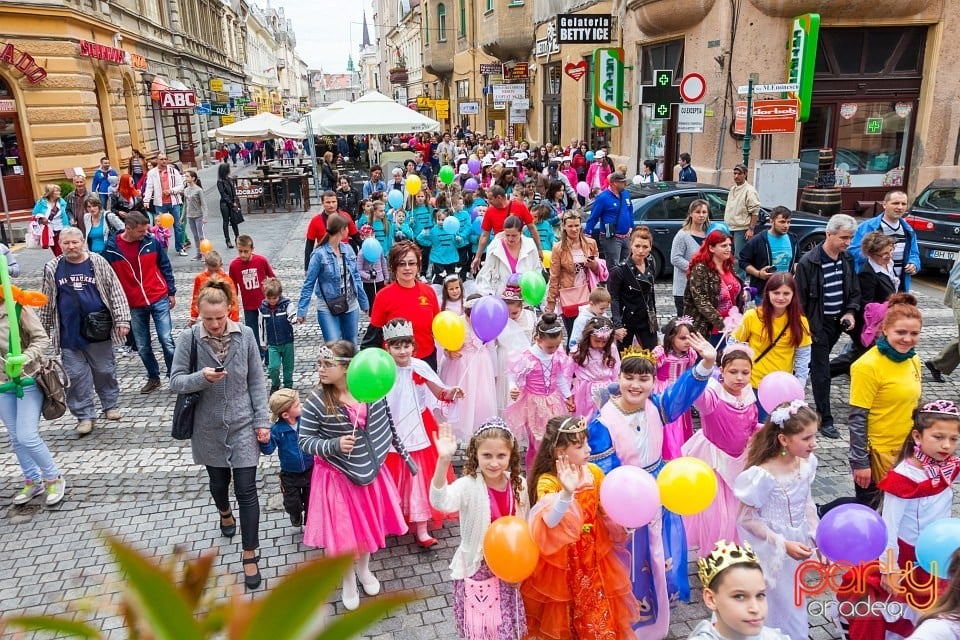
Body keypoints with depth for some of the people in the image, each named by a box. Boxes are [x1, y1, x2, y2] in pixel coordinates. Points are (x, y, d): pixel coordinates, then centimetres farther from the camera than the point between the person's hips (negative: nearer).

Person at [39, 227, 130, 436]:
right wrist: (44, 330, 14)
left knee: (105, 371, 12)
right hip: (69, 335, 1)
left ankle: (110, 405, 30)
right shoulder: (52, 269, 3)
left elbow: (115, 291, -1)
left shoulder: (98, 263, -2)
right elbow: (47, 302, 11)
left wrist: (122, 319, -7)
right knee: (76, 376, 4)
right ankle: (85, 415, 14)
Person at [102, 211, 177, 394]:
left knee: (167, 341, -4)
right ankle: (153, 378, 28)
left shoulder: (152, 242, -5)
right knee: (143, 347, 10)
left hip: (159, 299, -1)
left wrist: (171, 292, 7)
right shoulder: (110, 249, -7)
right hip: (134, 305, 1)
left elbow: (165, 267, 6)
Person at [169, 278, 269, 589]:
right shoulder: (189, 338, -12)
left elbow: (256, 381, -3)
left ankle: (250, 556, 11)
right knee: (218, 481, 22)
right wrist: (202, 377, -29)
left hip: (243, 424, -1)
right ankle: (225, 513, 56)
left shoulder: (245, 335, -10)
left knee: (246, 490, -2)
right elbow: (175, 382, -9)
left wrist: (262, 421, -4)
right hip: (208, 427, 1)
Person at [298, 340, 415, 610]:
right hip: (337, 476, -3)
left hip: (371, 471, 3)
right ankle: (348, 580, 38)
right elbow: (305, 441, -14)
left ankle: (364, 568, 49)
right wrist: (335, 445, -29)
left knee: (369, 522, 20)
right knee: (343, 529, 9)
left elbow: (386, 424, 3)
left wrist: (402, 452, 9)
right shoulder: (316, 402, -21)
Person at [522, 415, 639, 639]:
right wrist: (566, 493, -52)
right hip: (561, 562, -4)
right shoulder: (547, 481, -22)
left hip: (594, 555, 4)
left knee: (599, 617, 16)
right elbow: (550, 522, -40)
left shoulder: (594, 472, -6)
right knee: (561, 620, 15)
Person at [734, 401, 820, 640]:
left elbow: (807, 502, 8)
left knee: (793, 602, 24)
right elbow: (748, 519, -20)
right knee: (778, 605, 8)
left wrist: (816, 535, -1)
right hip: (772, 552, -6)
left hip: (797, 543, 6)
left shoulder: (806, 463, -8)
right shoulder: (763, 475, -28)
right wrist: (783, 544, -21)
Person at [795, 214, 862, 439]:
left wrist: (850, 312, -3)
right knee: (821, 371, -3)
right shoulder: (809, 262, -16)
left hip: (838, 322, 6)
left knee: (819, 366, 16)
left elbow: (854, 290, 14)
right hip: (818, 324, -6)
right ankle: (825, 420, 4)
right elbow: (800, 298, -12)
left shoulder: (847, 259, 4)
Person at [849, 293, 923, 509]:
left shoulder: (913, 360, 4)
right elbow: (857, 418, -17)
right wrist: (860, 462, -16)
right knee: (868, 509, 5)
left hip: (905, 449, 7)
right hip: (877, 451, -7)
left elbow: (912, 405, 15)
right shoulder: (868, 366, -18)